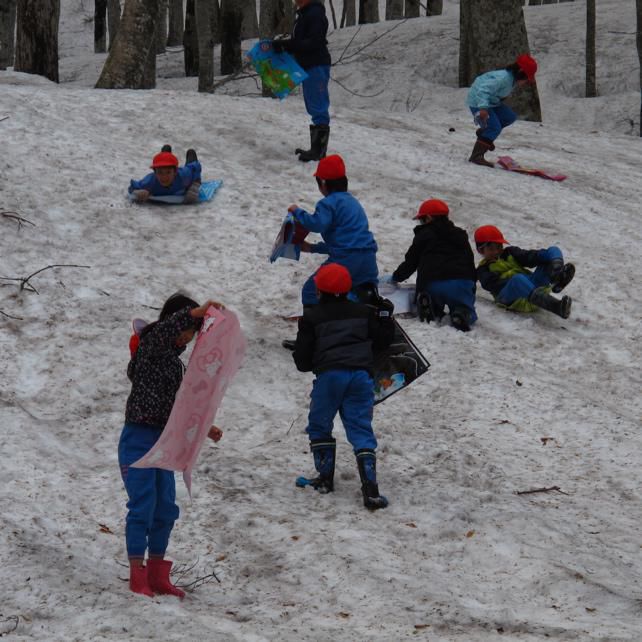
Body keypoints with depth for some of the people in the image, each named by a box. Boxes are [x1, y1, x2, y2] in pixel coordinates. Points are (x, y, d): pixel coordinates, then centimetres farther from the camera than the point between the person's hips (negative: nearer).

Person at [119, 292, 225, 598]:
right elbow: (163, 330, -32)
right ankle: (137, 575, -1)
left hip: (163, 441, 8)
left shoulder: (176, 362, 16)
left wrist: (204, 428, 12)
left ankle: (156, 575, 17)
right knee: (143, 506, -9)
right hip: (139, 438, -8)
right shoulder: (149, 346, -7)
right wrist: (196, 312, -42)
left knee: (165, 509, 8)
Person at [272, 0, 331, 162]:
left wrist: (286, 45, -24)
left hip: (317, 66, -11)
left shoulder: (315, 14, -15)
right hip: (307, 66, 11)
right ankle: (316, 148, 20)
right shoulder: (303, 14, 16)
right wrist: (284, 44, 3)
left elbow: (313, 42, -23)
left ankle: (318, 150, -10)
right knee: (313, 108, 14)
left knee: (318, 108, -10)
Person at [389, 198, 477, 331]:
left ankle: (430, 308, -16)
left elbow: (410, 262, 16)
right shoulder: (460, 235, 25)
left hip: (433, 284, -1)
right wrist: (472, 288, 32)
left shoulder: (423, 236, 12)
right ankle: (461, 314, -28)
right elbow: (470, 262, 26)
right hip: (461, 283, 1)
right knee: (469, 314, 11)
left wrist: (396, 277, 33)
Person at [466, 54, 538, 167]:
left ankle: (484, 132, 20)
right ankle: (476, 156, -19)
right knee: (495, 128, -18)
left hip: (491, 101, 10)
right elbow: (483, 89, -37)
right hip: (478, 101, -10)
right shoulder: (503, 78, -29)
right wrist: (483, 108, -45)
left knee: (510, 117, 8)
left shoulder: (513, 80, 3)